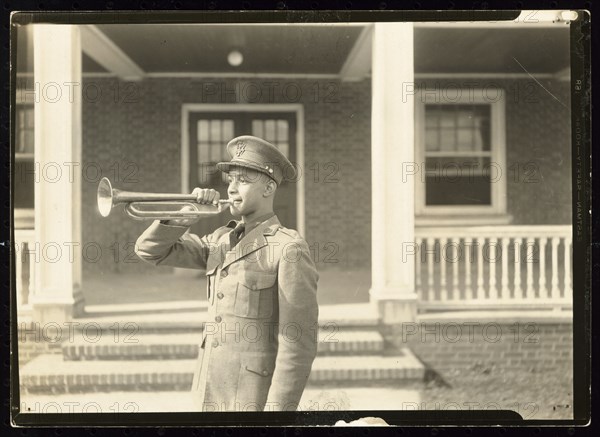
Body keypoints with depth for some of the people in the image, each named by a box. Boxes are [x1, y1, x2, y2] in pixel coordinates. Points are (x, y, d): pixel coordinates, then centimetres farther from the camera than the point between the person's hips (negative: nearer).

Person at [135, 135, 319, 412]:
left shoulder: (289, 248, -11)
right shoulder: (221, 240, 10)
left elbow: (299, 342, -15)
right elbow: (151, 251, 12)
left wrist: (278, 408, -19)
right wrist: (185, 217, -5)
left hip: (254, 398, -6)